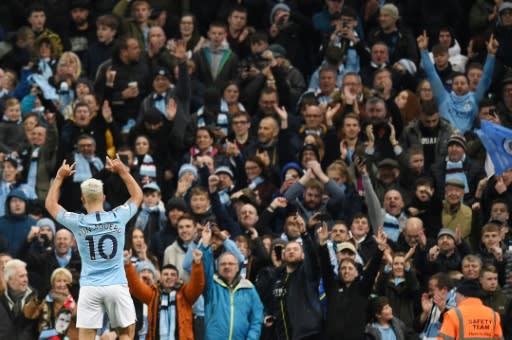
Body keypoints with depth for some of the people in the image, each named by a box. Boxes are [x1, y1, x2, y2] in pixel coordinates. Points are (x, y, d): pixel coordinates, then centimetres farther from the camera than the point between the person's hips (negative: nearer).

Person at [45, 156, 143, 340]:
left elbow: (50, 204, 15)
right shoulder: (118, 217, -3)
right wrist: (122, 171, 21)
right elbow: (137, 195, 17)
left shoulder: (78, 222, -4)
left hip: (90, 288, 0)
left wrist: (60, 177, 20)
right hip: (117, 286, 0)